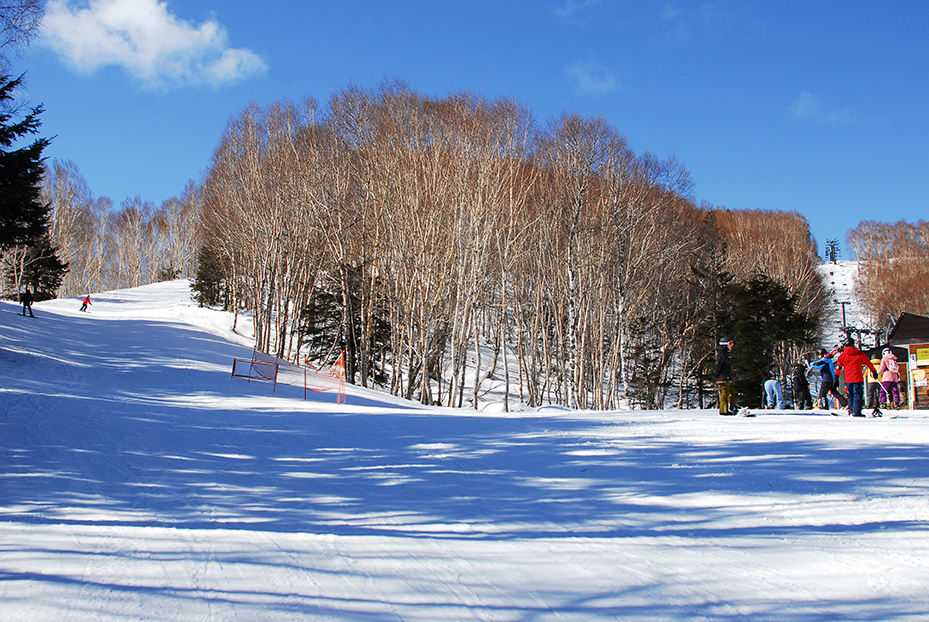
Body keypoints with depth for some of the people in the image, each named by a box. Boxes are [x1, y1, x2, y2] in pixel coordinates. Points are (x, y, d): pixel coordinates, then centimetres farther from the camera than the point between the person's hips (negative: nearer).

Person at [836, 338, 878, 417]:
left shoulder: (843, 355, 6)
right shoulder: (860, 354, 0)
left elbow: (838, 367, 8)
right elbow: (868, 363, 5)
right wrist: (874, 372, 16)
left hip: (848, 380, 3)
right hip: (857, 378, -3)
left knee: (851, 394, 20)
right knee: (858, 395, -2)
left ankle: (851, 409, 17)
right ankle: (856, 412, -10)